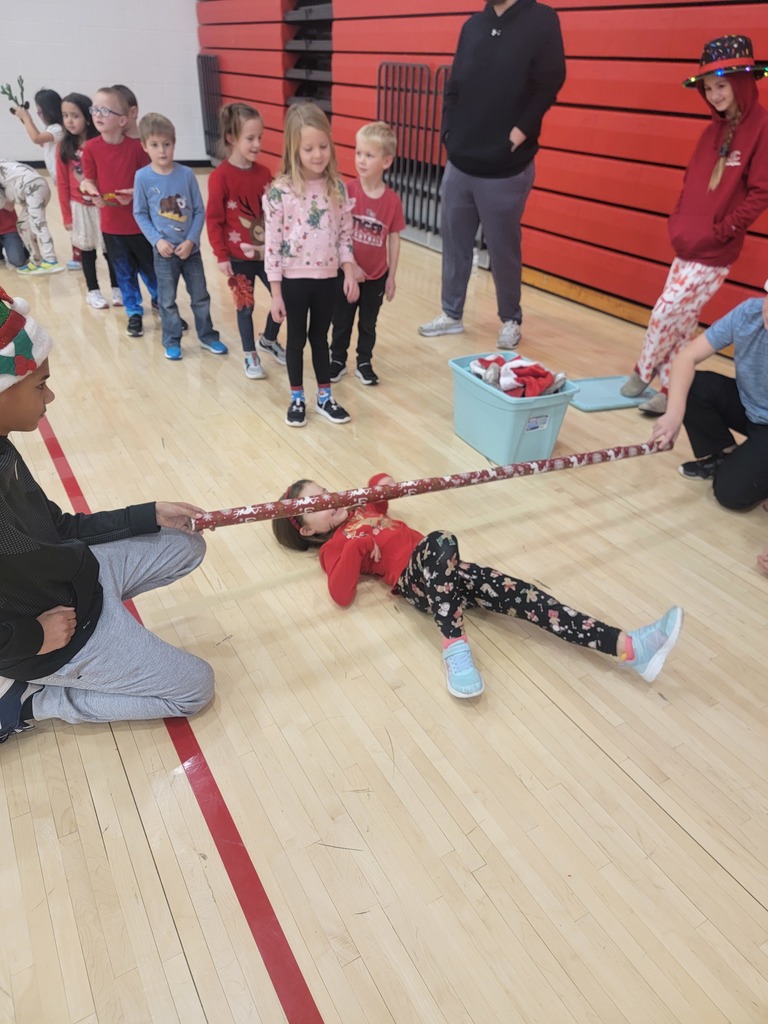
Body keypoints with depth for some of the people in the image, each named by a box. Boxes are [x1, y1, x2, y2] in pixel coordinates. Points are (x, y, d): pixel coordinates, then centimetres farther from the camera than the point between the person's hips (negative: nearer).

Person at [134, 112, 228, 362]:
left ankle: (208, 336, 27)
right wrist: (157, 240, -14)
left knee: (200, 296, 11)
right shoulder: (143, 177, -7)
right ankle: (172, 341, 23)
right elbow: (140, 214, -1)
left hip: (190, 248, 1)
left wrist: (191, 240, -12)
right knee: (167, 299, 8)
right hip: (163, 250, -1)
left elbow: (200, 211, -2)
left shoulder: (186, 174, -5)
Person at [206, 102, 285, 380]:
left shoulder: (264, 173, 2)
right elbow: (213, 220, -11)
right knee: (245, 306, 7)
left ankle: (268, 340, 33)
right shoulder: (221, 176, -13)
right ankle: (250, 355, 26)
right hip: (238, 256, -4)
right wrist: (221, 256, -12)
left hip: (267, 252, 5)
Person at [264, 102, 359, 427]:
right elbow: (272, 244, -11)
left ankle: (324, 397, 28)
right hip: (294, 279, -3)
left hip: (327, 278, 3)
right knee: (296, 340, 11)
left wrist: (350, 274, -4)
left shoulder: (337, 188, 0)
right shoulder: (279, 191, -12)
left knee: (320, 338, 16)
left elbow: (345, 235, 6)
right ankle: (297, 399, 26)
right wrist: (275, 292, -12)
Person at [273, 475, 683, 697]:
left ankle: (629, 647, -27)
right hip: (412, 580, -6)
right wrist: (355, 548, -16)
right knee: (440, 542, -41)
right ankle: (455, 648, -44)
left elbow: (378, 481, 47)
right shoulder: (332, 548, 9)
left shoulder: (362, 508, 29)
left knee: (519, 594, -16)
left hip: (443, 573, 7)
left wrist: (384, 483, 24)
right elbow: (342, 595, -9)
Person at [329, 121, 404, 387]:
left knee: (368, 323, 15)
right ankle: (338, 360, 30)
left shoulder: (392, 200, -10)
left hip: (376, 275, 1)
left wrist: (391, 277, 0)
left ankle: (364, 363, 31)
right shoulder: (347, 191, -13)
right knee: (341, 320, 13)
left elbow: (394, 239, -3)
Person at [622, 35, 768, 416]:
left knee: (666, 314, -7)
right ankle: (671, 391, 20)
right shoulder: (714, 130, 13)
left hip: (715, 250, -7)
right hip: (687, 245, 7)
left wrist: (718, 231, -14)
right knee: (682, 322, 10)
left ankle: (643, 373, 13)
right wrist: (678, 223, 3)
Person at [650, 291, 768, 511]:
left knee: (731, 491, -23)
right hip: (746, 405, 5)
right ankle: (722, 455, 2)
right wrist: (675, 412, -34)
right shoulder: (748, 313, -19)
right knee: (693, 385, -21)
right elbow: (687, 356, -20)